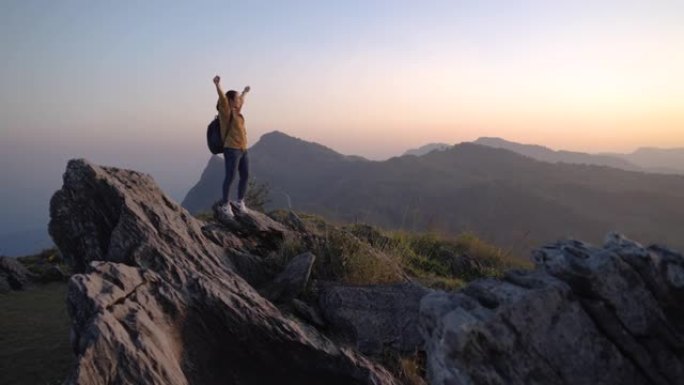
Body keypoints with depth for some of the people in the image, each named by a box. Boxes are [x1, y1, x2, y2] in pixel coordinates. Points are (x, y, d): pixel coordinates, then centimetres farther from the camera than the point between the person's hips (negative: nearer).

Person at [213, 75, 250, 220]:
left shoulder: (236, 112, 17)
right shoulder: (226, 112, -6)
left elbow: (240, 101, 37)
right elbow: (222, 99, -24)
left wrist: (244, 92, 55)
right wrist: (218, 85, -40)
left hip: (242, 150, 9)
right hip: (232, 150, -9)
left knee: (245, 176, 10)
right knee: (230, 177, -9)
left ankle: (240, 202, 24)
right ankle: (224, 205, -2)